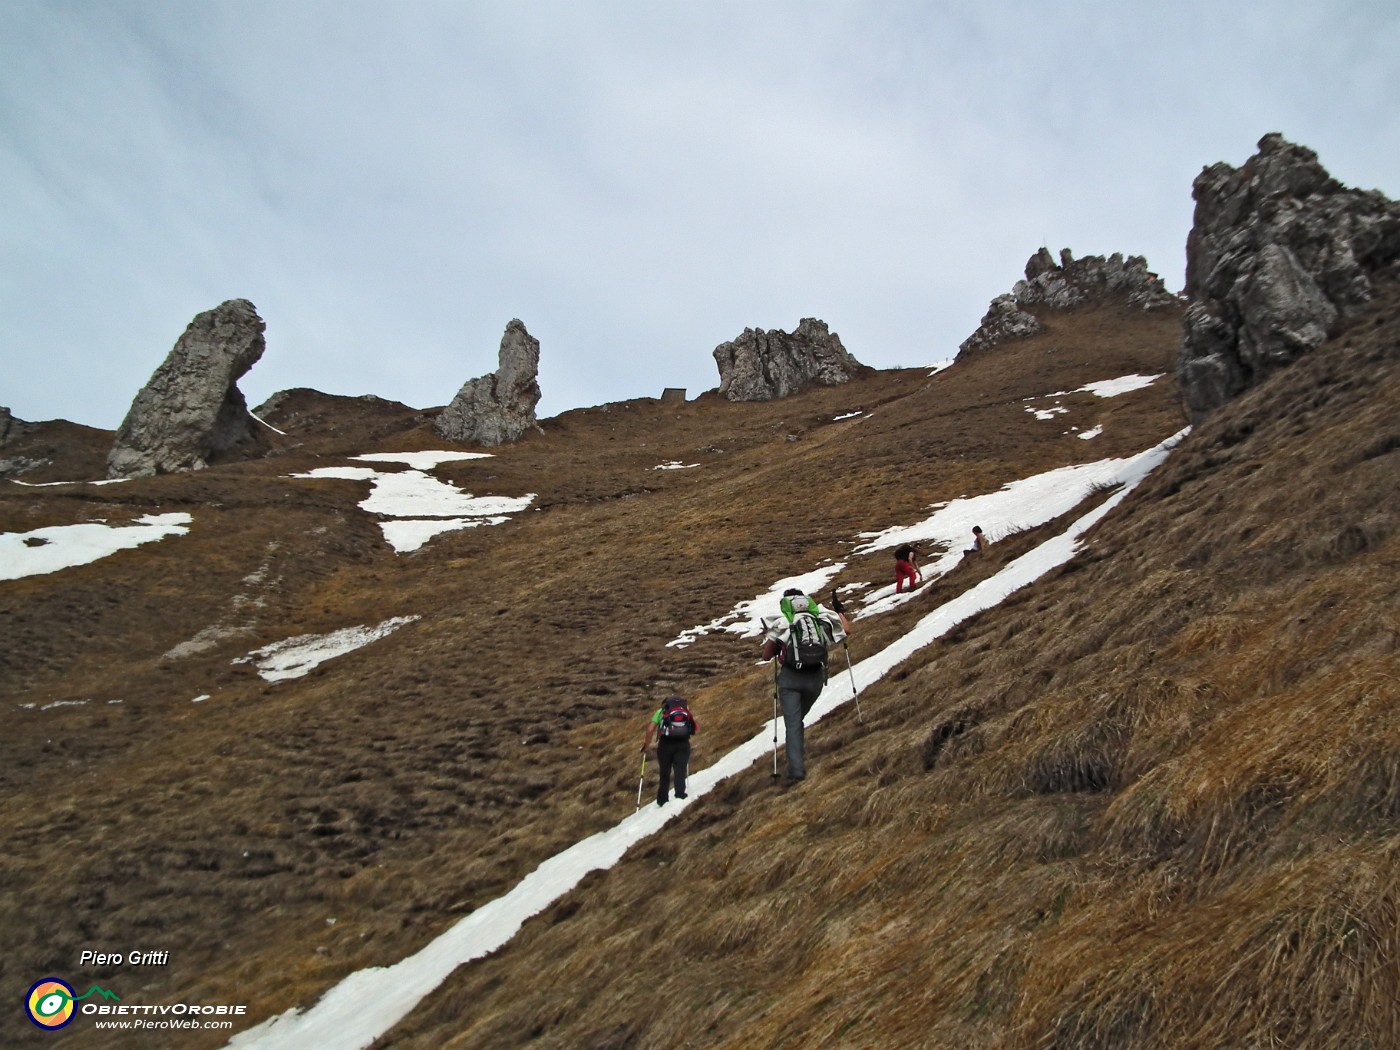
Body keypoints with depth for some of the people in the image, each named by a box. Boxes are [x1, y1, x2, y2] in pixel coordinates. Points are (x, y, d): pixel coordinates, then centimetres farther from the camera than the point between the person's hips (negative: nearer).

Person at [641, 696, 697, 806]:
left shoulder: (661, 711, 19)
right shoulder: (686, 710, 25)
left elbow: (650, 729, 6)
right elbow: (697, 729, 17)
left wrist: (646, 745, 17)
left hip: (666, 743, 0)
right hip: (683, 744, 0)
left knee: (664, 775, 13)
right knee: (680, 774, 5)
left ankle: (662, 801, 16)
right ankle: (680, 797, -8)